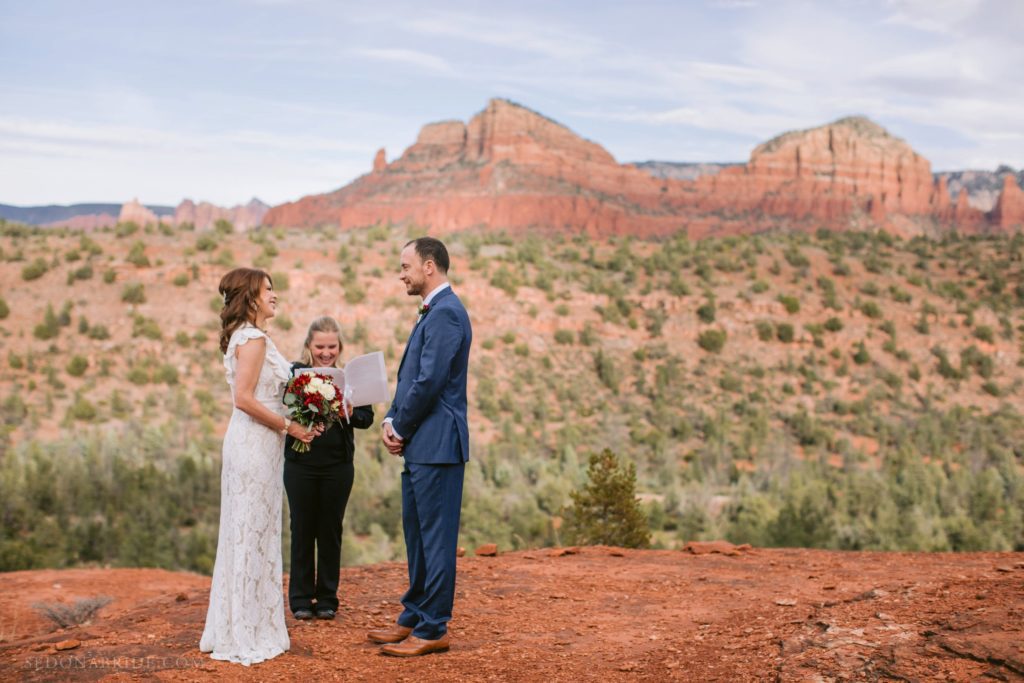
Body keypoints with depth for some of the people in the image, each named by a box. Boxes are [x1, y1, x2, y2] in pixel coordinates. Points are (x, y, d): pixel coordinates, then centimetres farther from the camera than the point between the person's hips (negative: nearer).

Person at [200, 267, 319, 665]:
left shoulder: (246, 336, 16)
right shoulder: (254, 338, -13)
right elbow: (245, 398, -20)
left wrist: (287, 422, 12)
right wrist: (288, 426, -14)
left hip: (253, 441, 10)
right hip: (255, 443, -10)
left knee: (247, 532, 14)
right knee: (253, 532, -3)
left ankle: (237, 629, 22)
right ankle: (246, 637, 5)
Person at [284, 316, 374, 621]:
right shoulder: (293, 373, -4)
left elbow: (367, 417, -1)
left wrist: (349, 413, -20)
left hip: (338, 466, 1)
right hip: (300, 464, -1)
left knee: (331, 530, 9)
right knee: (302, 530, 7)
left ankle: (327, 599, 20)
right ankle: (301, 599, 18)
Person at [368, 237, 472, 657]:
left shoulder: (445, 313, -15)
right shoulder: (433, 313, 18)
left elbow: (429, 382, -21)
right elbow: (409, 377, 20)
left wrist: (401, 427, -9)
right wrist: (392, 421, 5)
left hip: (437, 446, -10)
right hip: (419, 447, 10)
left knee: (436, 538, -3)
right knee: (417, 536, 16)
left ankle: (433, 630, 5)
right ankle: (414, 619, 26)